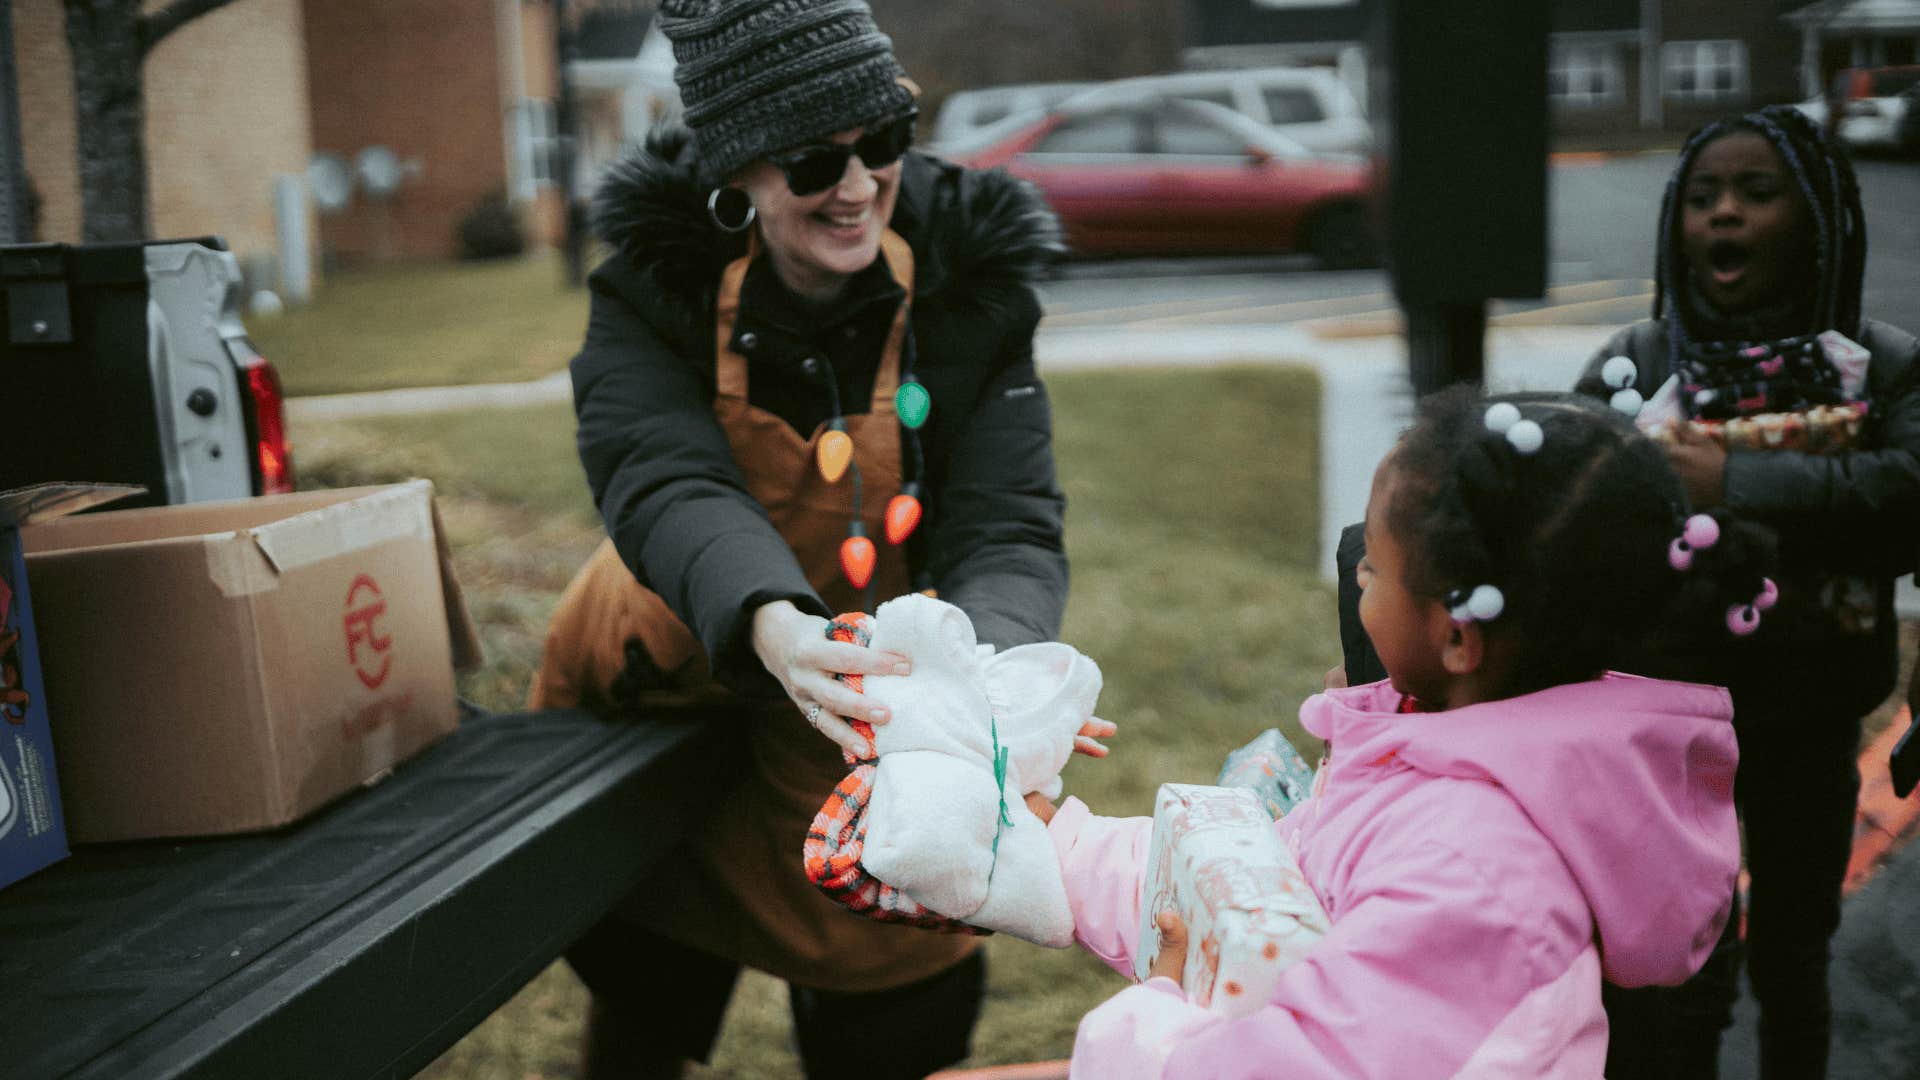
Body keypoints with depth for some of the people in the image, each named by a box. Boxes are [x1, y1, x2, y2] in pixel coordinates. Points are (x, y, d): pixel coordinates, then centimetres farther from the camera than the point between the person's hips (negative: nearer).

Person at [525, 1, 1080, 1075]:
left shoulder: (968, 282, -16)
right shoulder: (656, 277, -17)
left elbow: (1007, 528, -22)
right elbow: (663, 484, -33)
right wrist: (770, 625, -54)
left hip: (867, 723, -1)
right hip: (660, 696, 1)